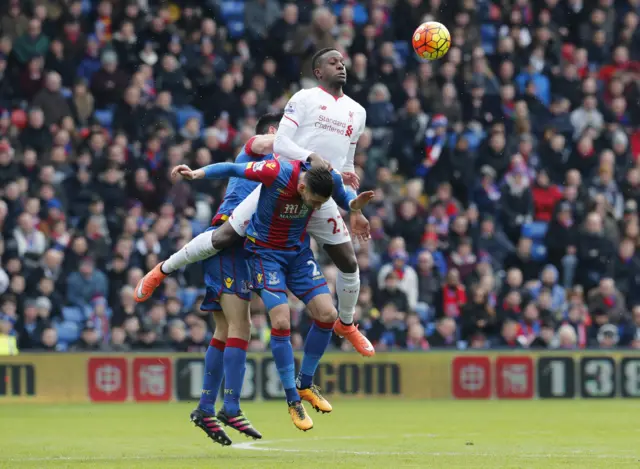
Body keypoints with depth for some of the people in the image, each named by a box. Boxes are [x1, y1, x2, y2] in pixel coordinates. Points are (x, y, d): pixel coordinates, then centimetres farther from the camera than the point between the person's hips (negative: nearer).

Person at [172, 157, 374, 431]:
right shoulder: (276, 173, -30)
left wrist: (355, 204, -18)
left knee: (327, 314, -6)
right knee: (281, 321, -16)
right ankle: (293, 400, -4)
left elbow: (343, 198, 4)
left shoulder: (330, 179, -18)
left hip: (299, 251, 5)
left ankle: (305, 384, 14)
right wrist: (196, 174, -25)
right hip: (265, 252, -5)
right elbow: (232, 169, -18)